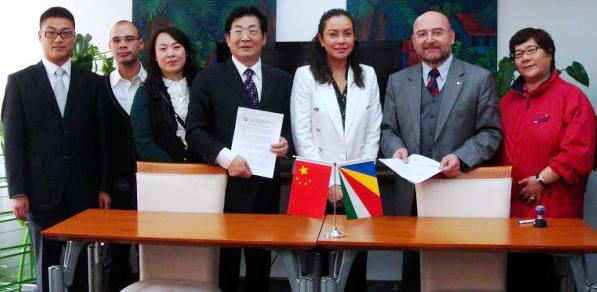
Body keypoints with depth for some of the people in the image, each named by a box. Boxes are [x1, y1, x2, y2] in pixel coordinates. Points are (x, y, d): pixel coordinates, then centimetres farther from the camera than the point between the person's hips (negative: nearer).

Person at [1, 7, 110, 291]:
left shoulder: (91, 82, 9)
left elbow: (100, 138, 8)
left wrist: (103, 187, 3)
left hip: (84, 192, 1)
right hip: (42, 191, -1)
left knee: (84, 265, 1)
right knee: (48, 264, 5)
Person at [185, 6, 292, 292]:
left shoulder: (282, 80, 9)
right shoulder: (208, 79, 0)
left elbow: (292, 125, 12)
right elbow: (195, 130, -5)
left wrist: (286, 142, -11)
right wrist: (226, 157, -20)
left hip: (265, 183, 3)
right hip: (224, 183, -3)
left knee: (261, 259, 14)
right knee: (224, 260, 5)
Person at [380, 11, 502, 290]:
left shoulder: (479, 78, 2)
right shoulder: (397, 81, 12)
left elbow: (490, 132, -1)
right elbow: (387, 129, 12)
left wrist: (461, 157, -17)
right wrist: (396, 148, -10)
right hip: (411, 193, 3)